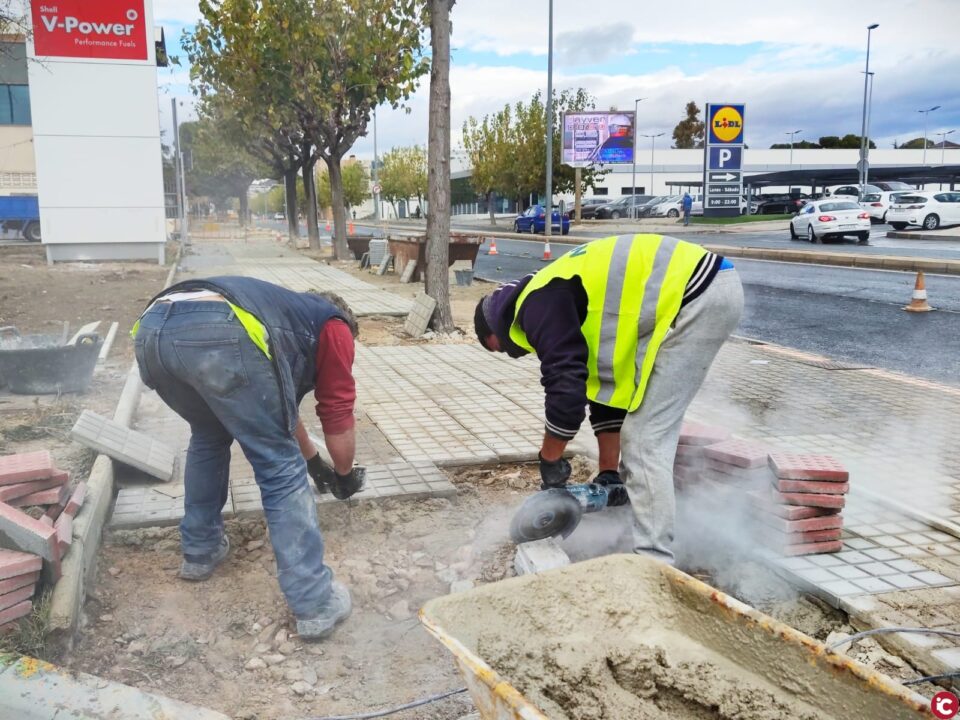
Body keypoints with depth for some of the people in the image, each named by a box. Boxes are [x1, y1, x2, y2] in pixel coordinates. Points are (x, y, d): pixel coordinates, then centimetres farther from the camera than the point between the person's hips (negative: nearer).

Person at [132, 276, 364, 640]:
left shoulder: (286, 310, 44)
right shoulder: (334, 325, 27)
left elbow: (281, 406, 56)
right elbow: (338, 413, 27)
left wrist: (314, 461, 67)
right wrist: (345, 474, 45)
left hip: (150, 331, 8)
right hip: (220, 335, -7)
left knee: (208, 436, 33)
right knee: (281, 469, 6)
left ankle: (199, 552, 42)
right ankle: (315, 603, 10)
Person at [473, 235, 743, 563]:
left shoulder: (539, 306, -7)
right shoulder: (559, 296, 23)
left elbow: (566, 384, -13)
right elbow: (603, 383, 25)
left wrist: (549, 461, 5)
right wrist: (609, 471, 24)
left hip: (697, 297, -11)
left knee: (644, 440, -7)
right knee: (648, 434, 20)